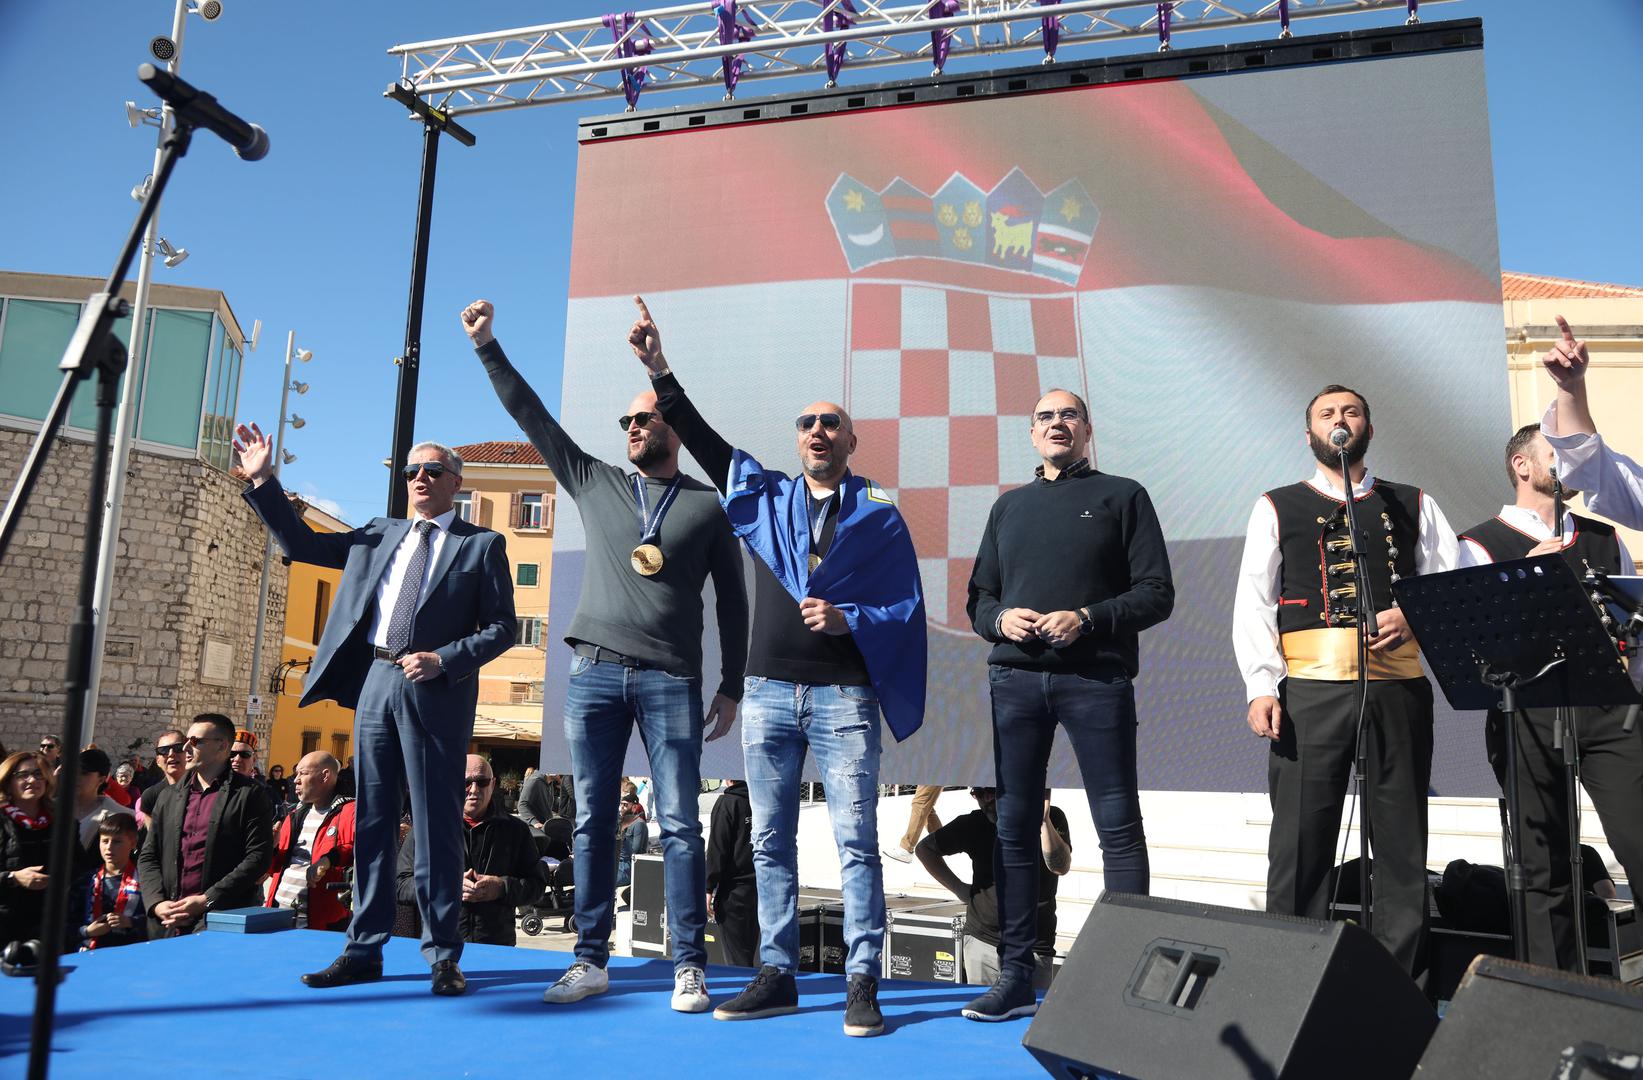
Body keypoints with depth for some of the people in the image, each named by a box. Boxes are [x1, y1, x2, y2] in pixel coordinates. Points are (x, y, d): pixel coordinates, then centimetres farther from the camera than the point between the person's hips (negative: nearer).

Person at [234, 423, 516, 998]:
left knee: (436, 822, -3)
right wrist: (263, 482, 11)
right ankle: (364, 950, 16)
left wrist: (442, 661, -13)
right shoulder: (378, 536, 19)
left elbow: (502, 628, -1)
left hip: (435, 691, -5)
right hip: (375, 683, 5)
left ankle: (443, 956, 5)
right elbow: (303, 544, 19)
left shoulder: (481, 544, 4)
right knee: (371, 820, 8)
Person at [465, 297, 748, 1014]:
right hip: (594, 673, 3)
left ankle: (689, 968, 2)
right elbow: (531, 418, 14)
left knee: (679, 825, -3)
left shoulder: (708, 506, 7)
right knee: (593, 822, 5)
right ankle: (590, 960, 13)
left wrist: (732, 687, 4)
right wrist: (488, 347, 10)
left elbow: (732, 601, 8)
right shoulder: (595, 483, 15)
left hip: (671, 680, -3)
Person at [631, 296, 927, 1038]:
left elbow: (908, 609, 2)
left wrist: (849, 620, -15)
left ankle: (863, 985, 1)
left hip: (845, 696, -3)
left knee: (856, 842, -5)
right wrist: (660, 373, -1)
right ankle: (776, 975, 16)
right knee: (770, 842, 7)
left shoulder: (879, 516, 5)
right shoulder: (765, 496, 13)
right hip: (768, 692, 3)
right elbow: (704, 441, 8)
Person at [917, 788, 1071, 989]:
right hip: (981, 941, 2)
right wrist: (958, 888, 6)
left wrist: (1043, 819, -29)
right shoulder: (974, 824, 0)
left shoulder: (1051, 818, -4)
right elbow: (924, 849, 13)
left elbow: (1060, 867, -20)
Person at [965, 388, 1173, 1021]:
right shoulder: (1009, 506, 20)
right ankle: (1016, 977, 12)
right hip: (1015, 678, 4)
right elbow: (978, 596, 18)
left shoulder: (1122, 496, 9)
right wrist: (1000, 619, -4)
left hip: (1096, 678, -3)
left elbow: (1157, 593, 0)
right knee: (1014, 825, 4)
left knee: (1118, 824, -3)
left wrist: (1088, 619, -14)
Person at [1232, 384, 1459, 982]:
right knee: (1300, 843, -4)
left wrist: (1415, 618, -10)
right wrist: (1261, 688, -7)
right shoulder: (1277, 508, 13)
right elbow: (1252, 605, 5)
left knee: (1402, 843, 4)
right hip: (1309, 691, -2)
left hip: (1399, 688, 2)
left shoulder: (1413, 506, 18)